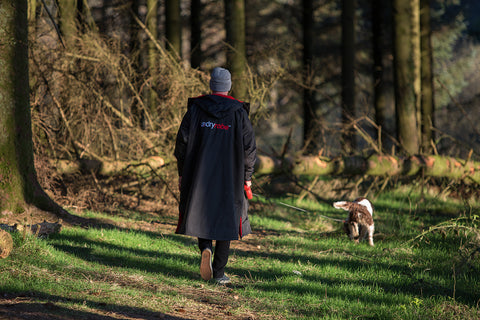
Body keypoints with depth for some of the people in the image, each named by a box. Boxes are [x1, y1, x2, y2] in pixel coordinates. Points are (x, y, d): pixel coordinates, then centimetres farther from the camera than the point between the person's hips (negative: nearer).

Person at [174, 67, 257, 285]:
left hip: (200, 174, 1)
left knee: (201, 215, 14)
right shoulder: (238, 113, -4)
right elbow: (249, 147, -4)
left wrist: (182, 172, 9)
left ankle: (206, 248, -16)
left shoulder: (196, 109, -1)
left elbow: (182, 142, -1)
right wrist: (247, 177, 6)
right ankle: (219, 272, 4)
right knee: (225, 218, 8)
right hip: (229, 177, -1)